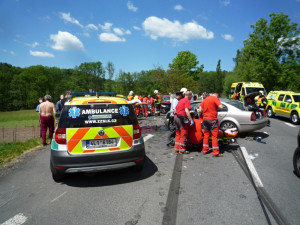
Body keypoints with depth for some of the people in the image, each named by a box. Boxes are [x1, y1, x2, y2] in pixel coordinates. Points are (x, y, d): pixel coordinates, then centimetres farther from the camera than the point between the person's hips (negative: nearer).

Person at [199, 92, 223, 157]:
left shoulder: (205, 99, 13)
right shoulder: (215, 98, -5)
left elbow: (200, 110, 7)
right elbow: (220, 107, -18)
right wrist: (217, 108, 2)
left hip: (205, 119, 6)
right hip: (213, 119, -6)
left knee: (206, 135, 15)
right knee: (214, 136, -1)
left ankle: (205, 150, 21)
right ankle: (215, 152, 1)